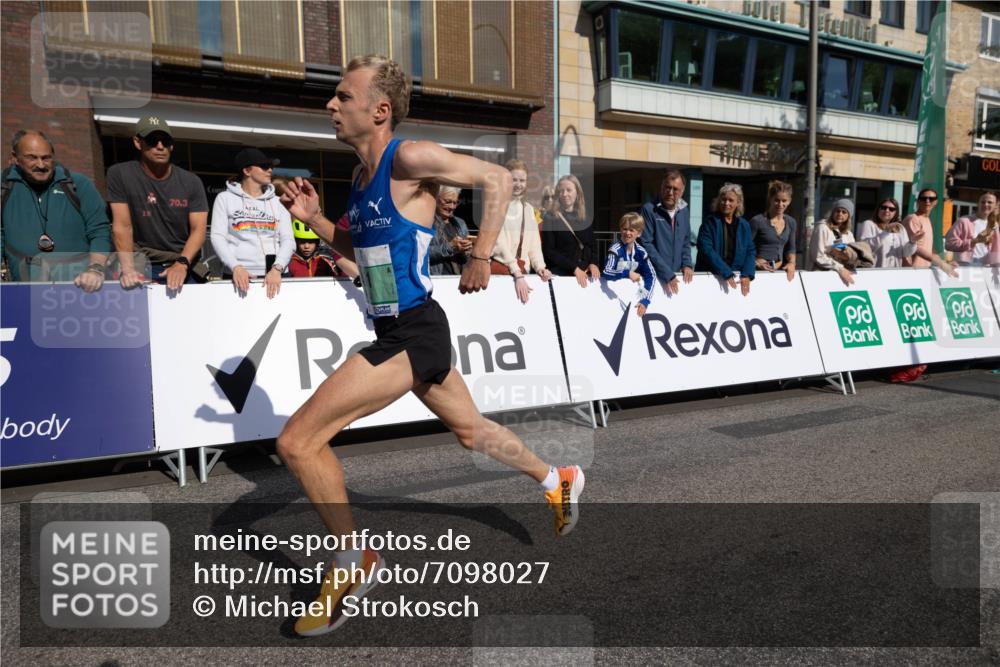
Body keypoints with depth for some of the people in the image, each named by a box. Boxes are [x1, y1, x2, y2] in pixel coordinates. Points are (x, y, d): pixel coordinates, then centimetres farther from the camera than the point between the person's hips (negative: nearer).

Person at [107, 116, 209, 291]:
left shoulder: (191, 182, 5)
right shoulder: (120, 174, 0)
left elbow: (199, 229, -3)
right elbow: (122, 225, -6)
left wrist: (182, 264, -19)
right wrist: (128, 269, -19)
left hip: (185, 265, 2)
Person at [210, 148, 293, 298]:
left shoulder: (277, 202, 12)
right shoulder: (225, 198, 8)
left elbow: (288, 240, 3)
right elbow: (218, 237, -1)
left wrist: (277, 269, -13)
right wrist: (236, 267, -16)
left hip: (274, 276, 2)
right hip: (238, 276, -2)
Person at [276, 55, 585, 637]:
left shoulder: (410, 158, -14)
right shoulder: (362, 176, 11)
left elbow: (498, 178, -12)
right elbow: (361, 251, 22)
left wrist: (482, 259, -13)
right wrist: (313, 218, 7)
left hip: (413, 336, -10)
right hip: (406, 334, 10)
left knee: (297, 441, -11)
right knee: (471, 430, 26)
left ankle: (355, 562, 8)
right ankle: (559, 480, 48)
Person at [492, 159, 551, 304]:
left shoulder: (528, 208, 16)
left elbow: (534, 243, 13)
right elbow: (499, 243, -14)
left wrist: (539, 267, -8)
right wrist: (517, 275, -23)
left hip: (522, 270, 5)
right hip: (499, 267, -5)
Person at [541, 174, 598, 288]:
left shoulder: (585, 217, 12)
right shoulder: (550, 217, 1)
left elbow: (593, 245, 16)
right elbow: (548, 251, -5)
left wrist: (593, 263, -4)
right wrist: (574, 268, -13)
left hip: (585, 272, 3)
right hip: (560, 273, -3)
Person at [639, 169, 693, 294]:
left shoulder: (684, 211, 9)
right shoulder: (649, 209, -10)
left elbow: (686, 241, 17)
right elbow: (647, 245, -15)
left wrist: (687, 264, -1)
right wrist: (667, 274, -18)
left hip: (677, 275, 5)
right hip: (654, 275, -5)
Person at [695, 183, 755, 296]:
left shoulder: (744, 225, 9)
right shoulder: (710, 222, -4)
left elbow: (751, 252, 6)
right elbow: (707, 250, -15)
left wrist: (747, 275, -11)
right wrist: (726, 273, -22)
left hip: (737, 275, 4)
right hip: (709, 276, -3)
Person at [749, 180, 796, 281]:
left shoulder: (791, 222, 10)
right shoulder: (757, 221, -8)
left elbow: (791, 248, 19)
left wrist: (791, 263, 3)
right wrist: (756, 263, -17)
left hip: (781, 270, 5)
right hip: (761, 272, -5)